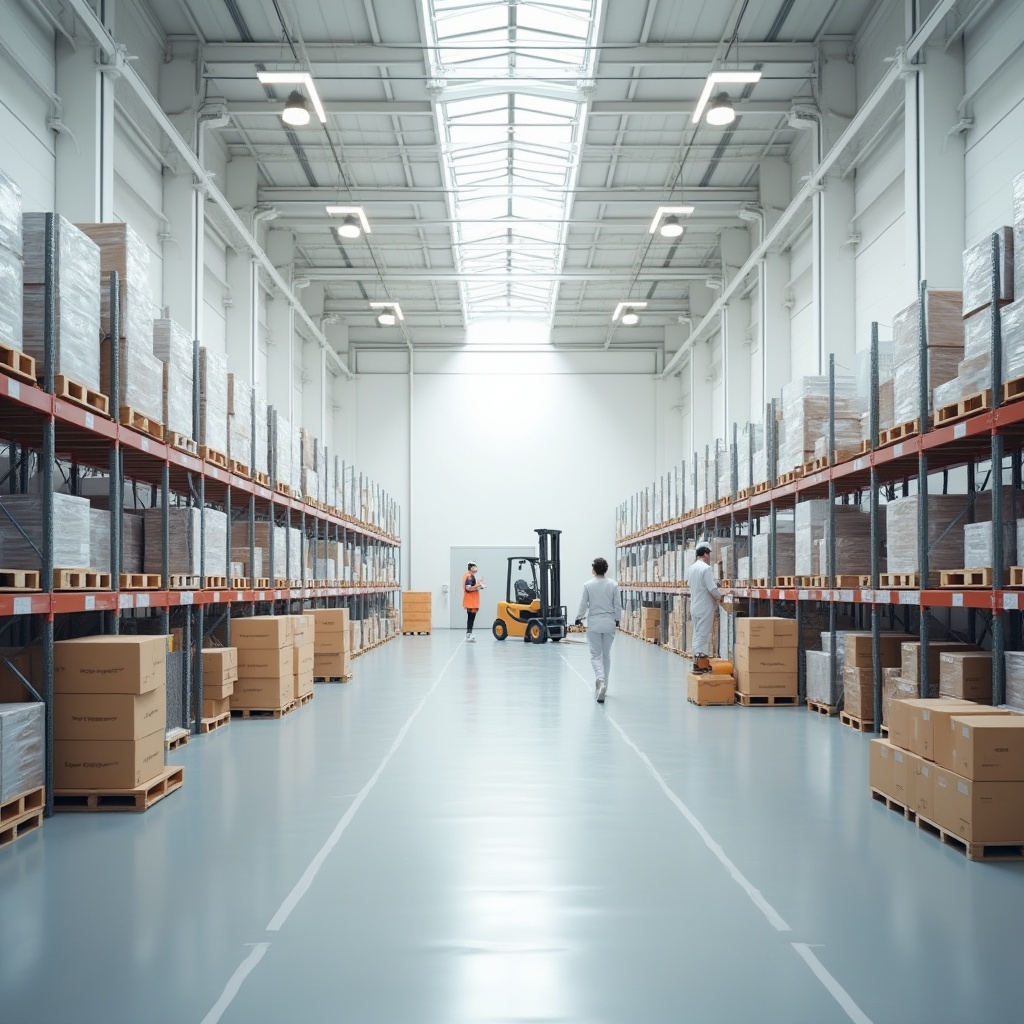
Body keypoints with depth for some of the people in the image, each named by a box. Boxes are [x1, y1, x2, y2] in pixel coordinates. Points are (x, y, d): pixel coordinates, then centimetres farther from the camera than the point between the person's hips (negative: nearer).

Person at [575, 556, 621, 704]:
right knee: (606, 654, 15)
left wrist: (578, 618, 13)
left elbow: (583, 604, -3)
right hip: (609, 623, 2)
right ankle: (602, 685, 22)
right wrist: (617, 620, 15)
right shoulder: (613, 584, -4)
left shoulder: (588, 585, -8)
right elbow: (618, 605, 0)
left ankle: (600, 681, -23)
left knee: (596, 655, 1)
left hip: (593, 623, -2)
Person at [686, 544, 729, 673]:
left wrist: (718, 592, 21)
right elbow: (712, 589, -20)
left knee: (697, 634, 13)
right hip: (705, 607, -8)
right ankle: (700, 664, -5)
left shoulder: (691, 569, 10)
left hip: (695, 606, 8)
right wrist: (720, 596, 0)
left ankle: (698, 661, 16)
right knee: (703, 634, -5)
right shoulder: (706, 568, -17)